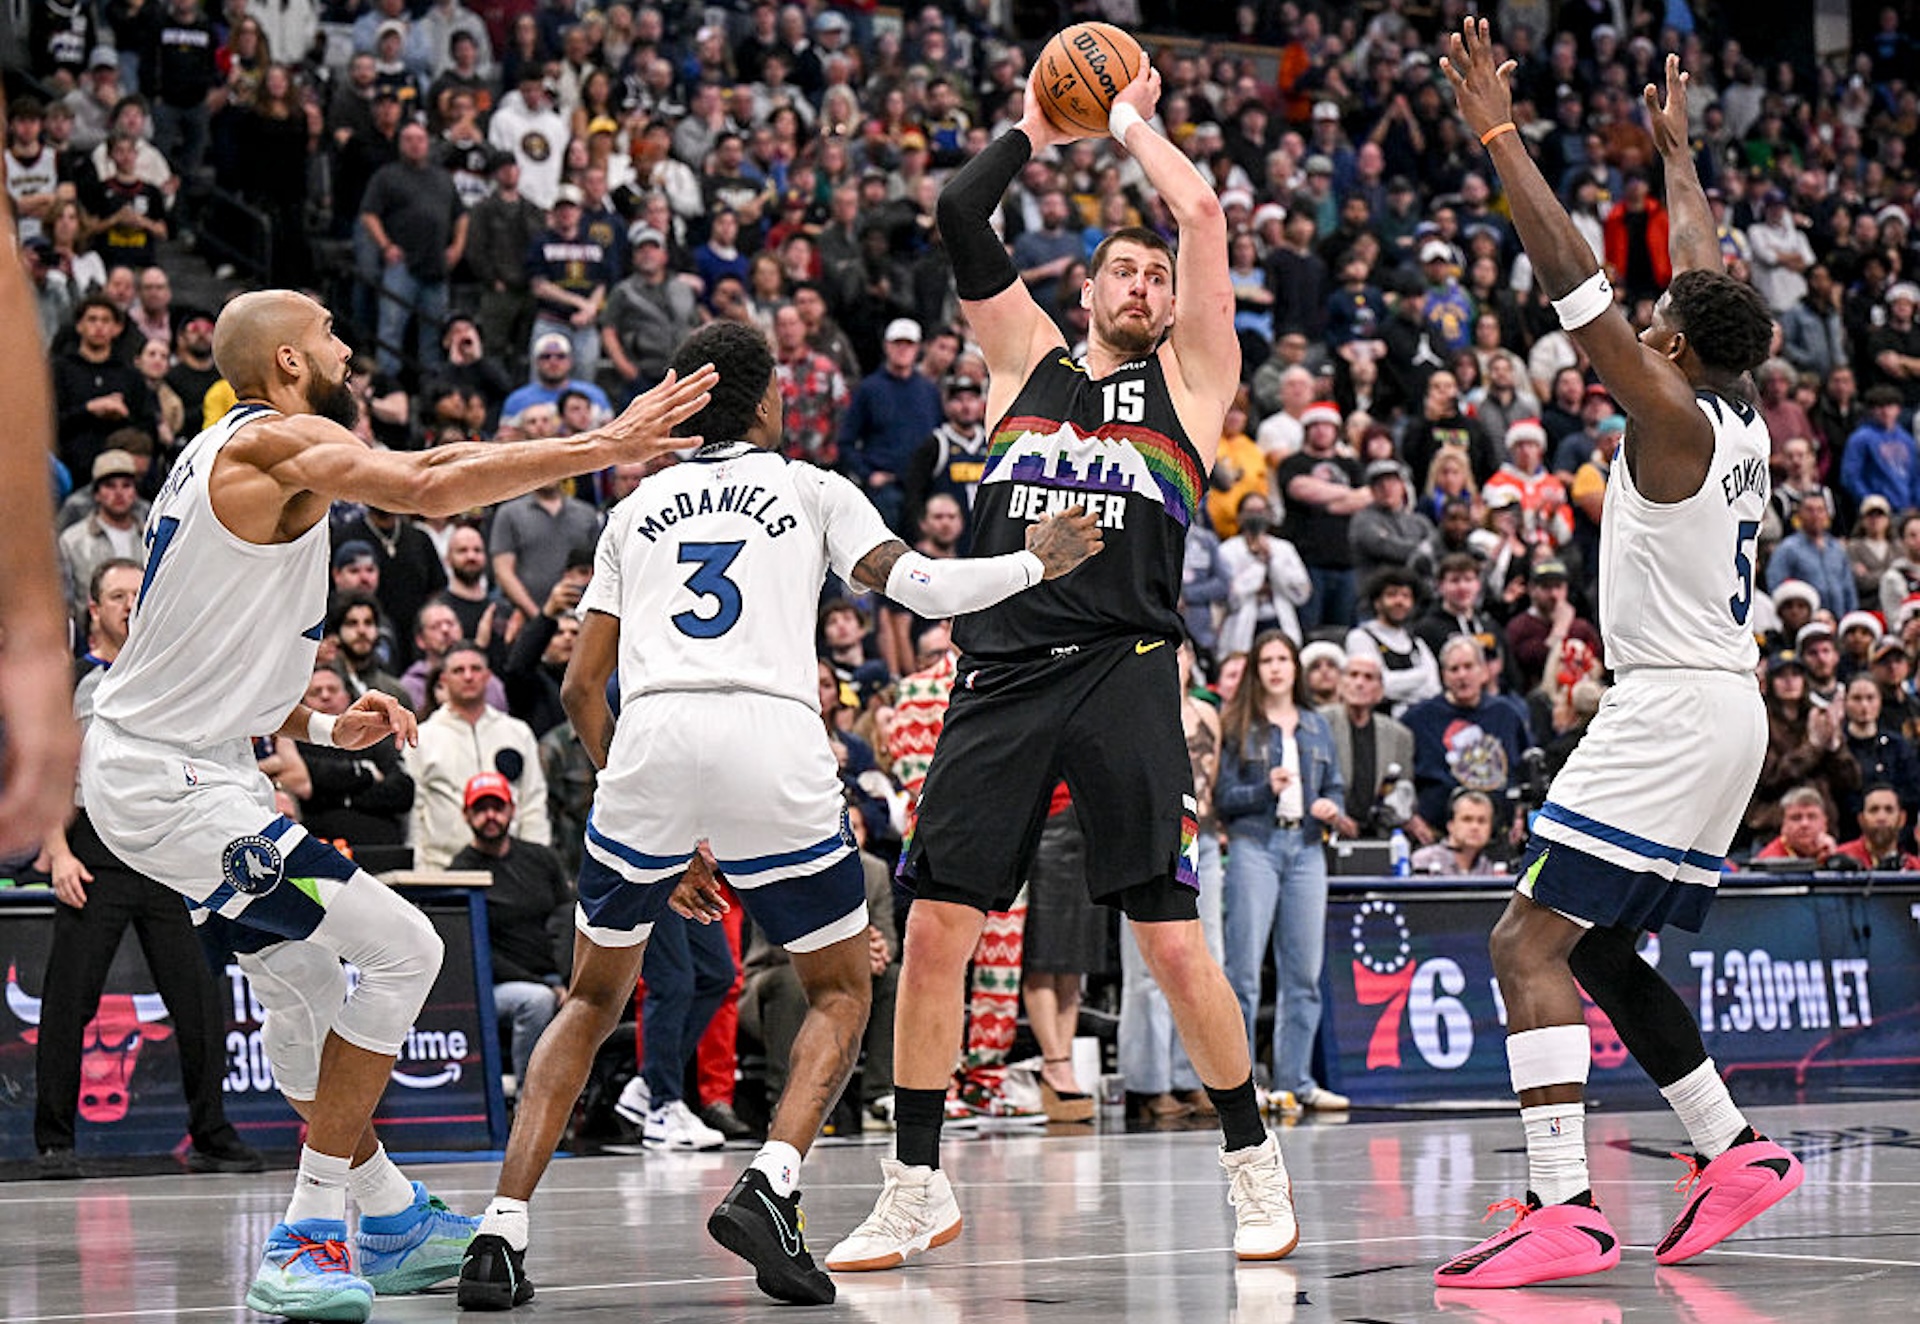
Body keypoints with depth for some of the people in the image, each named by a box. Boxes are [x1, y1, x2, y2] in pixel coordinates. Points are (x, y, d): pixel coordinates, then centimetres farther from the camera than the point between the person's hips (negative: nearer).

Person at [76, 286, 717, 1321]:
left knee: (302, 976, 24)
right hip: (170, 781, -11)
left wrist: (319, 728, 14)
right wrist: (606, 448, -29)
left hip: (161, 760, 11)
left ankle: (390, 1223, 37)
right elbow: (429, 487, -30)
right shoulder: (282, 440, -13)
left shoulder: (230, 450, 18)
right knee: (399, 948, -11)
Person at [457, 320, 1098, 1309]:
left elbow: (581, 688, 22)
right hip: (774, 744, -2)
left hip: (650, 742, 2)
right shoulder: (811, 489, 20)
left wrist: (664, 836, 28)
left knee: (594, 998, 18)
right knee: (842, 990, 17)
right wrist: (1035, 562, 22)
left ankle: (502, 1234, 2)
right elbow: (917, 585, 5)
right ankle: (768, 1189, -8)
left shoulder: (636, 511, 26)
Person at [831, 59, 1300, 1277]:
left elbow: (1203, 214, 4)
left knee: (1174, 944, -7)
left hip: (1123, 671, -3)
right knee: (935, 928, -1)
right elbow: (959, 217, 12)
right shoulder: (1030, 361, 19)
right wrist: (1037, 132, 22)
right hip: (1003, 671, 3)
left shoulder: (1187, 379, 12)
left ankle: (1256, 1168, 9)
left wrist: (1131, 120, 17)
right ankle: (918, 1190, 9)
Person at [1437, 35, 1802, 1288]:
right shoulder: (1742, 419, 11)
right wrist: (1677, 151, 40)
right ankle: (1735, 1151, 20)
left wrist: (1499, 131, -14)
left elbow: (1573, 274, -18)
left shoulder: (1673, 420, -12)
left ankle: (1567, 1209, -23)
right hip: (1725, 707, 10)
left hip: (1673, 709, -10)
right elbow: (1709, 278, 28)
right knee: (1592, 948, 20)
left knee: (1530, 941, -14)